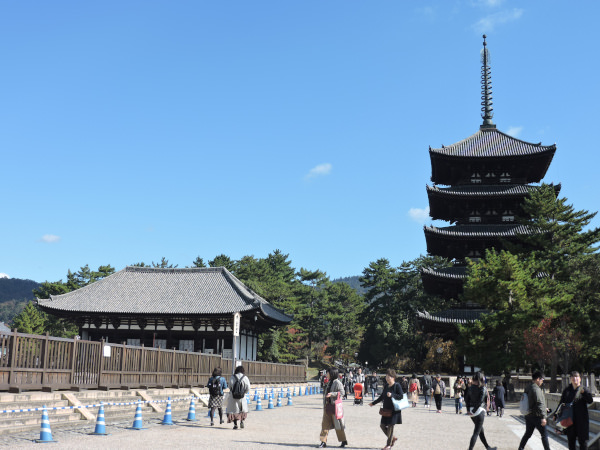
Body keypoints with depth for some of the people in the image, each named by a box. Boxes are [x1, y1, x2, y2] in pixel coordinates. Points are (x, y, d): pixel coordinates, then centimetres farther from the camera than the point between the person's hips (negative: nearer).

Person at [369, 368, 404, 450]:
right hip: (386, 409, 7)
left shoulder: (397, 386, -8)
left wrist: (392, 395, -25)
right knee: (382, 425, 6)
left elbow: (401, 396, -15)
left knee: (390, 426, -4)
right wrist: (373, 403, 24)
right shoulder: (386, 386, 11)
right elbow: (382, 397, 21)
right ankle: (393, 438, 27)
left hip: (394, 410, -7)